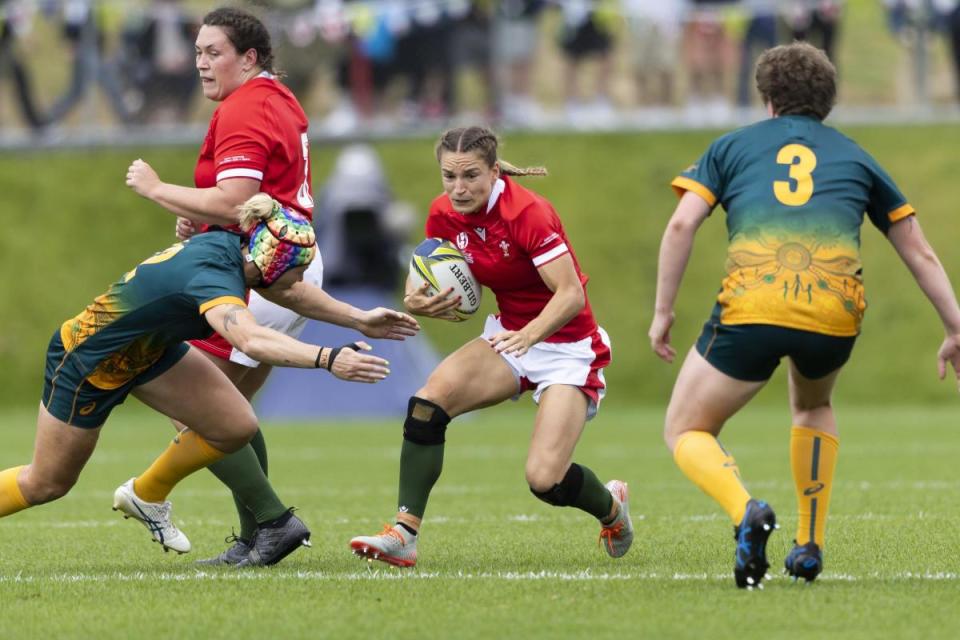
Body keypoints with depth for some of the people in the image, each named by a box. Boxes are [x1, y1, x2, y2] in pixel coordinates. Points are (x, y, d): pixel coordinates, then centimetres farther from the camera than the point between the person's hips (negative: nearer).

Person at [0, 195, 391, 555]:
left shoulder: (230, 245, -14)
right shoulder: (212, 277, -39)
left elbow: (293, 289, 6)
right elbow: (252, 340, -59)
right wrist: (327, 359, -67)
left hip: (149, 347, 8)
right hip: (87, 364, -8)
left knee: (237, 426, -6)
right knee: (46, 484, 8)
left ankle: (145, 497, 18)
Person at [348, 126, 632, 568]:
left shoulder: (528, 214, -25)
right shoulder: (444, 214, -6)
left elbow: (571, 294, -29)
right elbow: (433, 280, 4)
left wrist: (529, 334, -46)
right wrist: (417, 301, -20)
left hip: (567, 346, -6)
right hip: (510, 336, 6)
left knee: (545, 480, -17)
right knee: (430, 398, -22)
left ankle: (611, 507, 19)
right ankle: (404, 534, -20)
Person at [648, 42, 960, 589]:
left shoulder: (732, 147, 22)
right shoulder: (854, 156, 26)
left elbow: (682, 225, 7)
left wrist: (663, 313, 11)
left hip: (750, 308, -2)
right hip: (835, 314, 3)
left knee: (686, 433, 13)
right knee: (814, 406, 36)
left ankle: (746, 510, -18)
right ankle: (811, 545, 25)